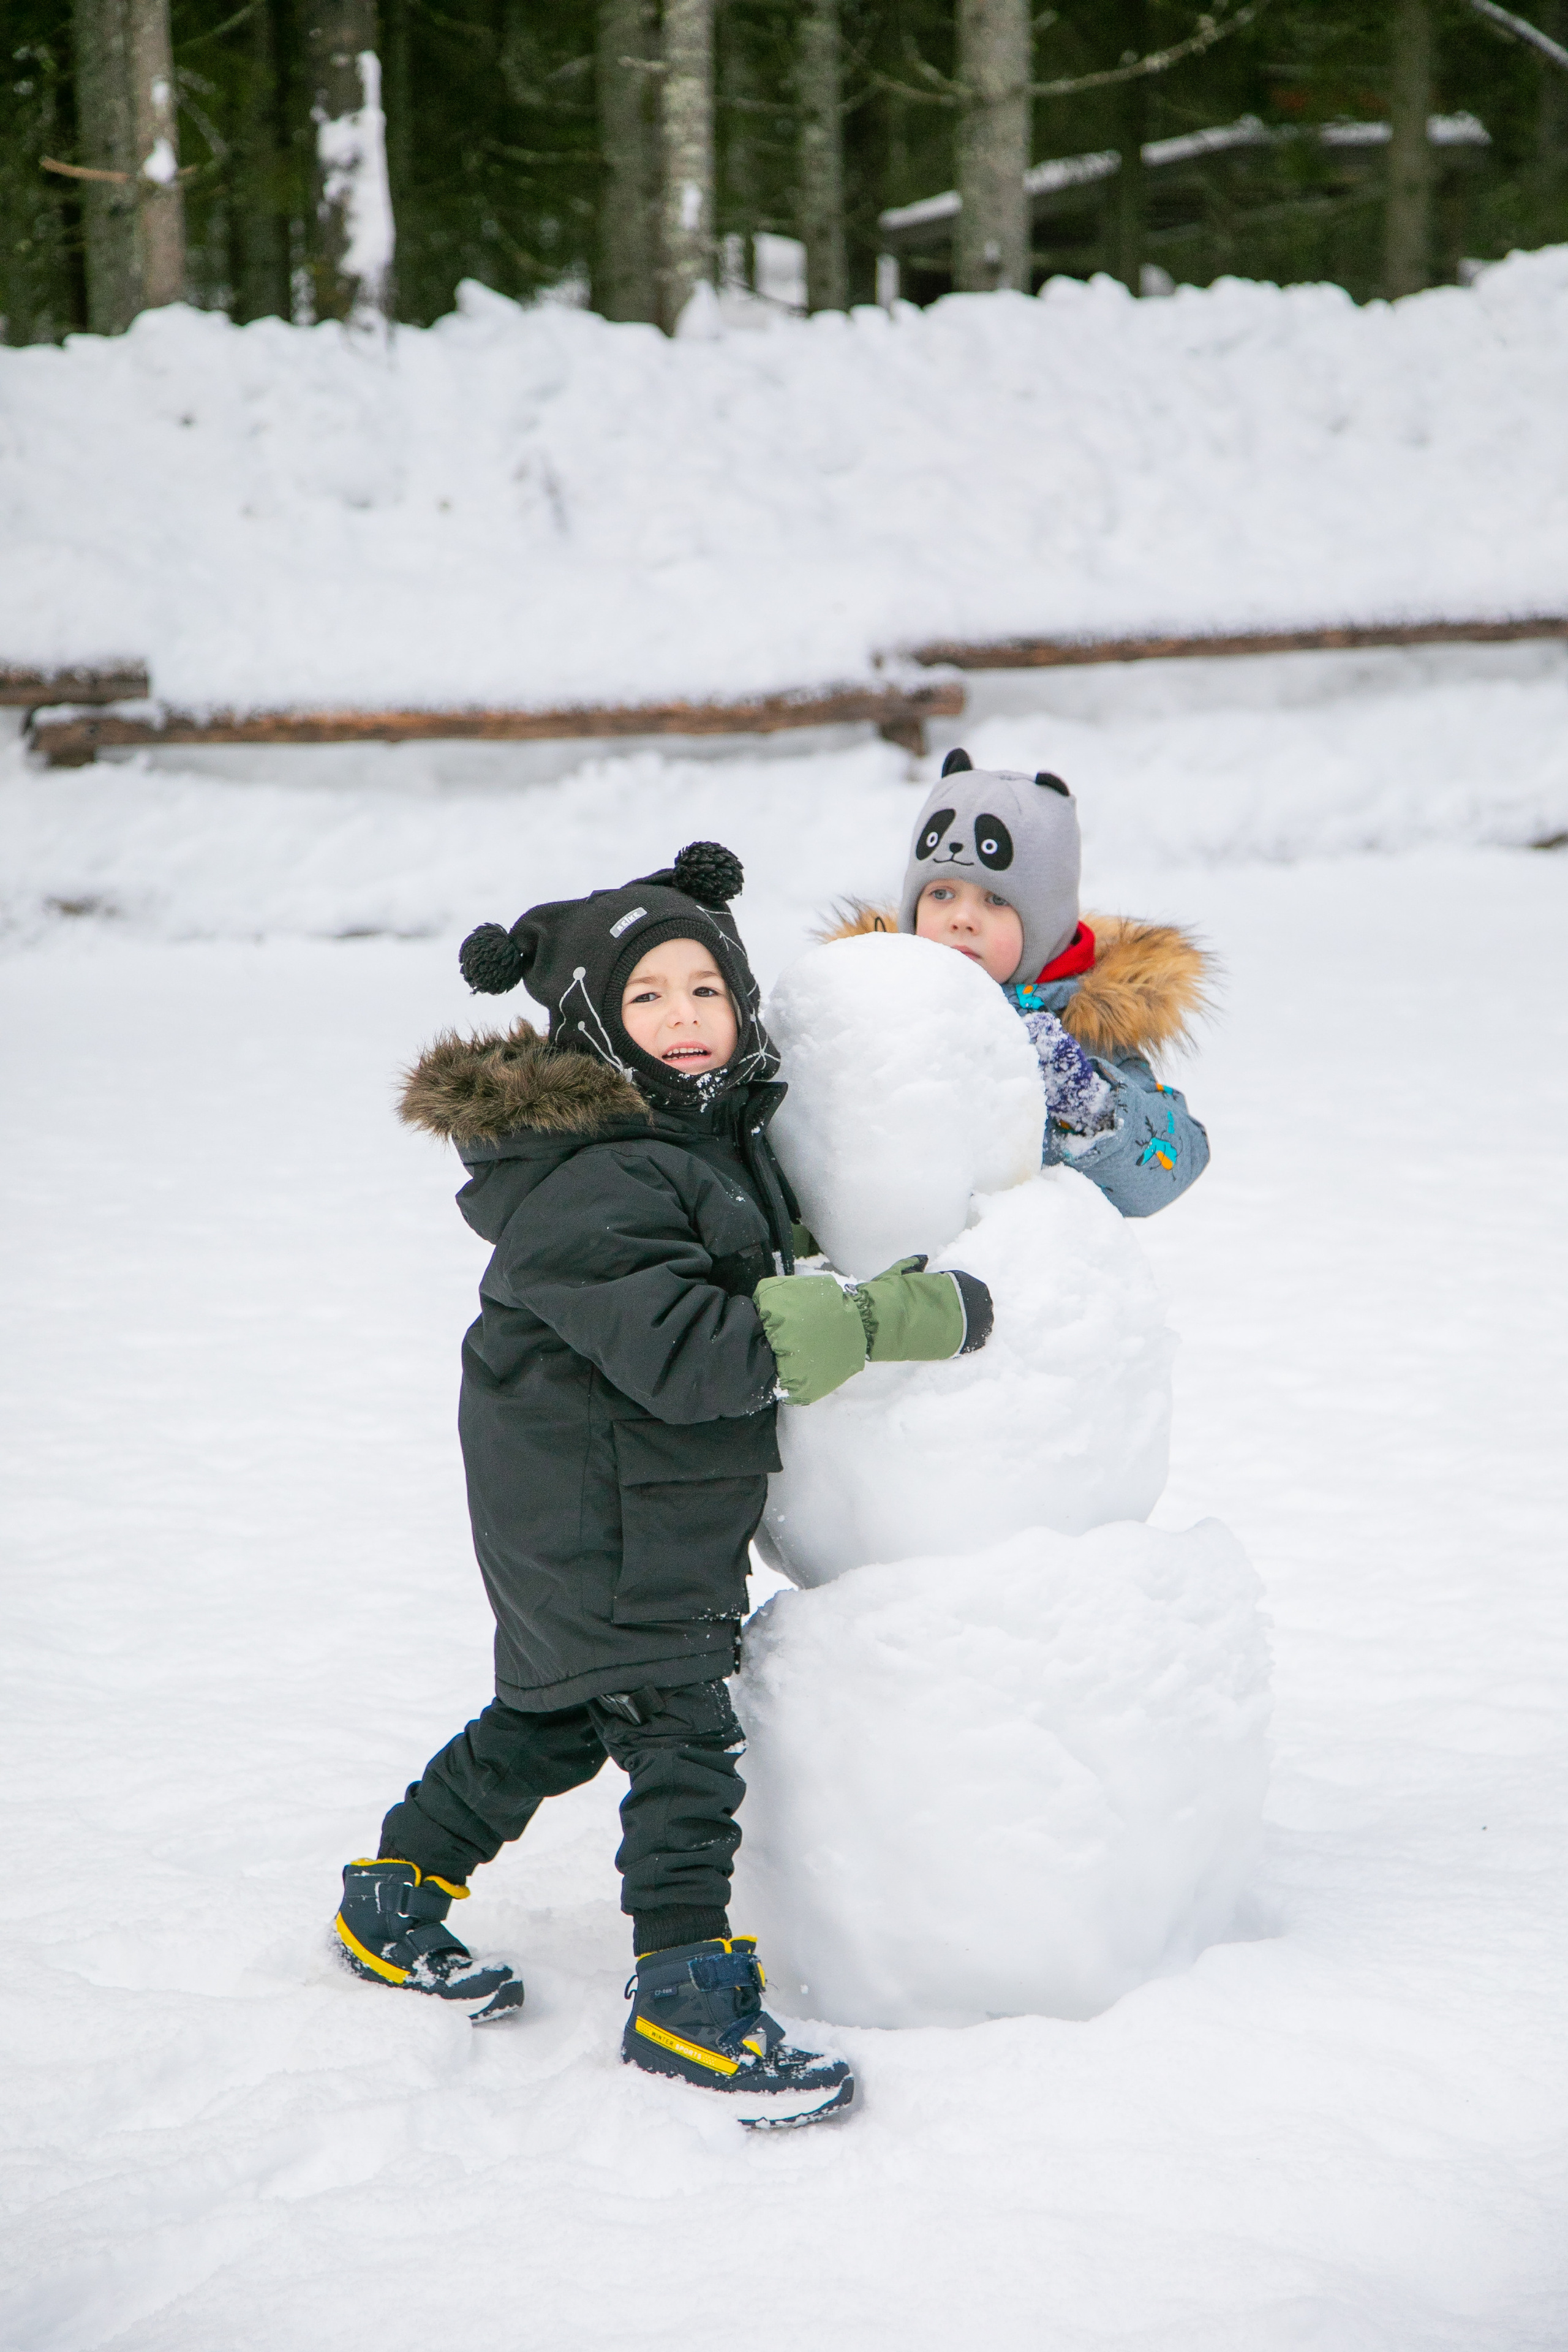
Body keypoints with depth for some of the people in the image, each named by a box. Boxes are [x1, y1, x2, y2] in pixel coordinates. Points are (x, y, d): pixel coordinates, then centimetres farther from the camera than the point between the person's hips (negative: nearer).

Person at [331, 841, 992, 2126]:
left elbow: (747, 1286, 24)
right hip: (592, 1514, -10)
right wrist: (876, 1321, -33)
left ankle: (398, 1902, 37)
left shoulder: (716, 1134, 7)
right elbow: (685, 1353, -33)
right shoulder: (589, 1186, -25)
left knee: (556, 1716, 21)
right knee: (679, 1729, -10)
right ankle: (689, 1994, -2)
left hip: (670, 1510, 10)